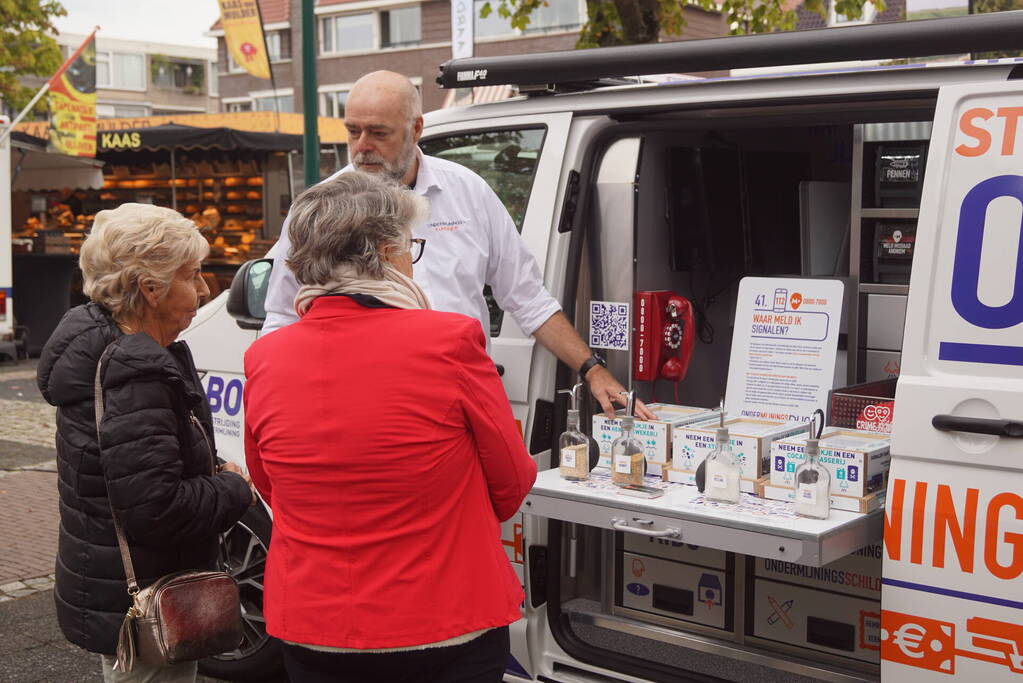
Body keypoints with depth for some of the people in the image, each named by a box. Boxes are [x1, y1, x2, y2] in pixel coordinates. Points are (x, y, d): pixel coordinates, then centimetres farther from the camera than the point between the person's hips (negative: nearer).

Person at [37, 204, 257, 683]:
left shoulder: (104, 348, 7)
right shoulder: (135, 378, -26)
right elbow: (154, 507, -30)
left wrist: (217, 476, 4)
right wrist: (235, 490, -15)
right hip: (141, 609, -10)